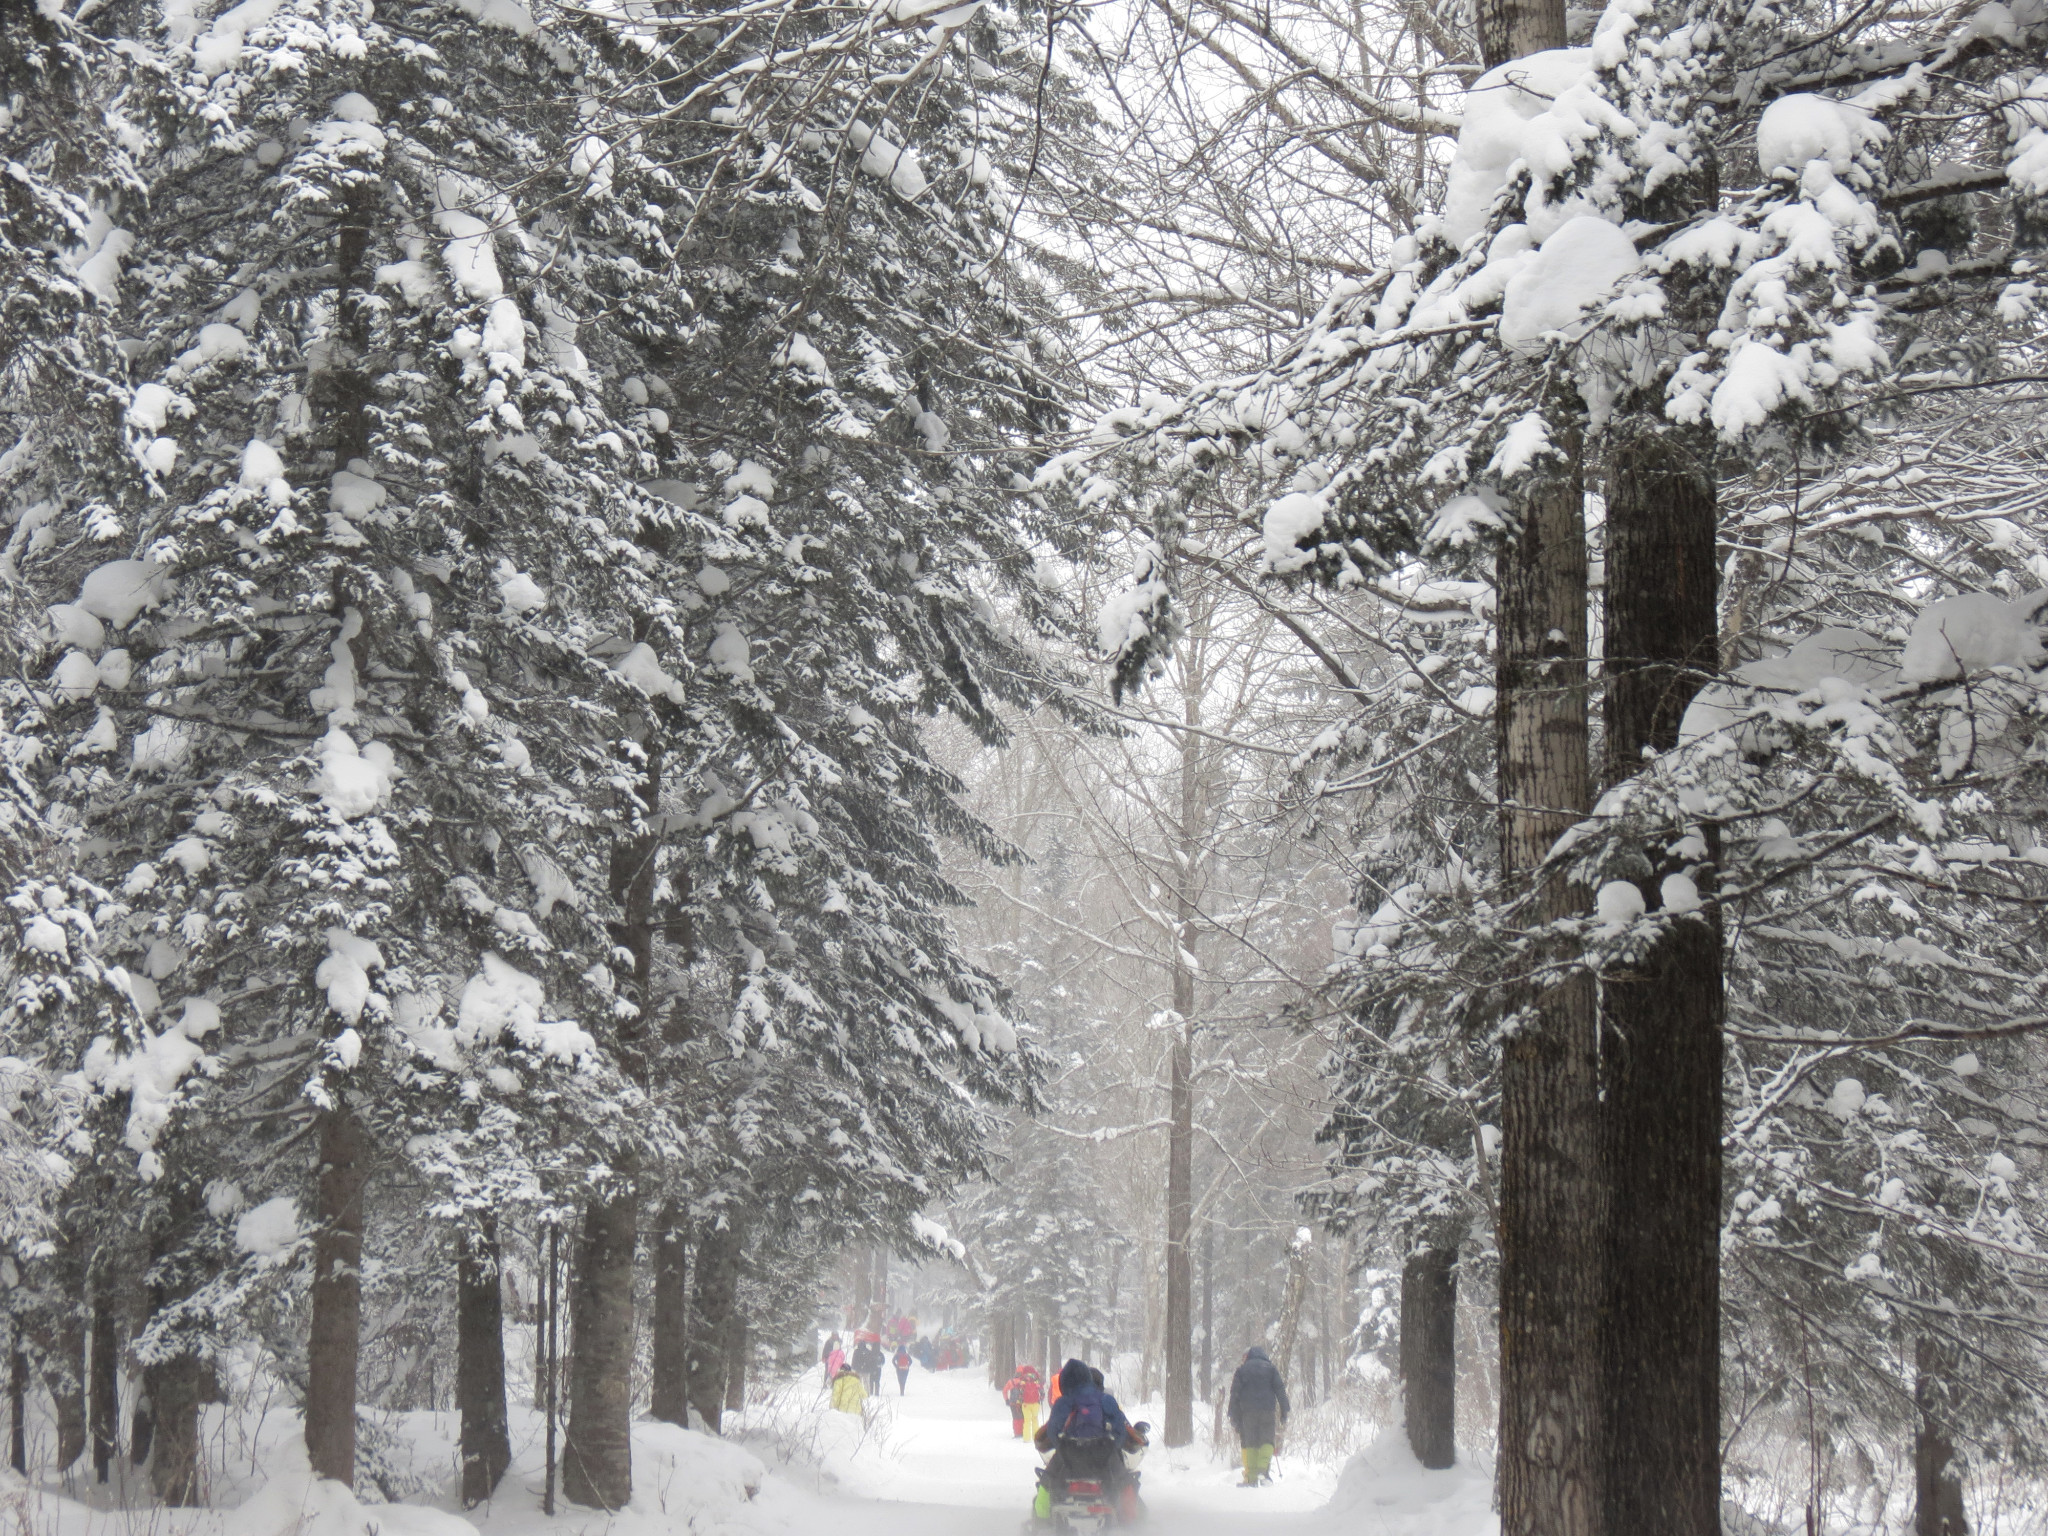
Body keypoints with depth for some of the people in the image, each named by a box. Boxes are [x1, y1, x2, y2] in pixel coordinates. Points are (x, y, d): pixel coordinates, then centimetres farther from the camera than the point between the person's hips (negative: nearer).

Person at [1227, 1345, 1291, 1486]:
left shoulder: (1242, 1370, 10)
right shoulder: (1271, 1368, 10)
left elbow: (1235, 1394, 6)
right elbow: (1280, 1391, 5)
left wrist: (1233, 1416, 8)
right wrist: (1284, 1412, 7)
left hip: (1247, 1412, 0)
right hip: (1268, 1410, 0)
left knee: (1250, 1443, 4)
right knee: (1267, 1441, 3)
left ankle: (1251, 1478, -1)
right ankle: (1263, 1470, -18)